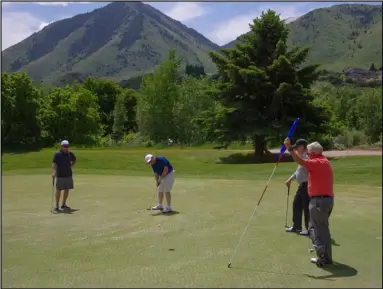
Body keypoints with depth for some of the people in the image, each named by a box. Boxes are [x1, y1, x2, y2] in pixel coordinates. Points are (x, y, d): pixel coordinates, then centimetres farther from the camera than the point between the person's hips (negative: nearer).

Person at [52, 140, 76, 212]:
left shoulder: (70, 154, 6)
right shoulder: (57, 154, -8)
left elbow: (74, 160, 26)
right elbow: (54, 163, -18)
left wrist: (71, 166, 10)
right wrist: (53, 172, -31)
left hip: (68, 175, 5)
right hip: (60, 176, -5)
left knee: (67, 190, 9)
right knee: (58, 190, -1)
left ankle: (63, 205, 21)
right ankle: (57, 206, 6)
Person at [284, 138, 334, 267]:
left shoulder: (317, 163, -14)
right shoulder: (325, 162, 17)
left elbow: (301, 161, -29)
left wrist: (290, 148, -30)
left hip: (318, 200, -10)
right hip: (328, 199, 10)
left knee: (315, 229, -2)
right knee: (323, 229, 17)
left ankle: (322, 257, 1)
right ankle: (326, 257, 23)